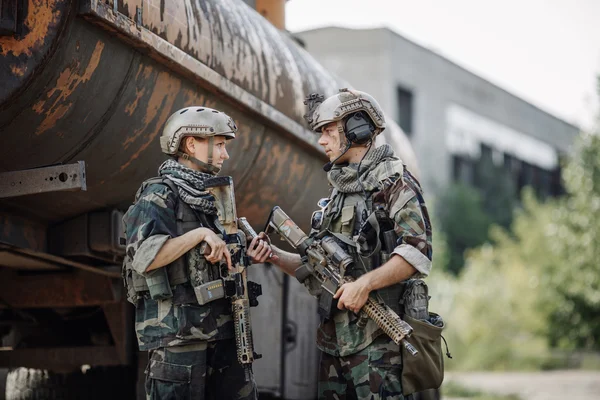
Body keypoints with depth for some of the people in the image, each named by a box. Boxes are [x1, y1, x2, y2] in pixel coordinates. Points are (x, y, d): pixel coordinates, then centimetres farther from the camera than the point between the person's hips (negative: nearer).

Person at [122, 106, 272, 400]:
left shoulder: (213, 197, 17)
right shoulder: (159, 195, -8)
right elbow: (144, 257, -21)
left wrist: (248, 255, 4)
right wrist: (200, 234, -20)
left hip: (222, 331, 8)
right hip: (177, 334, -8)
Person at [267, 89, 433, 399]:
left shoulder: (392, 179, -4)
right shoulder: (338, 190, 19)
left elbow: (418, 251, -16)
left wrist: (365, 283, -23)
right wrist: (274, 255, 4)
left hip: (378, 339, -8)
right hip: (334, 340, 8)